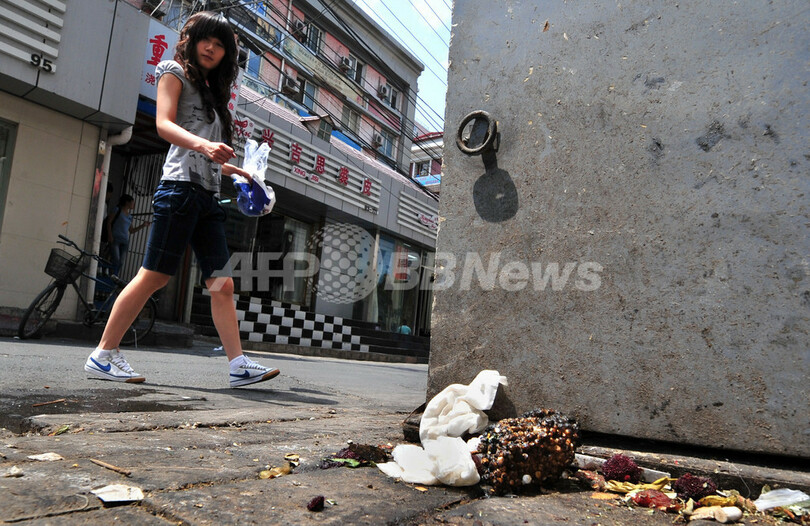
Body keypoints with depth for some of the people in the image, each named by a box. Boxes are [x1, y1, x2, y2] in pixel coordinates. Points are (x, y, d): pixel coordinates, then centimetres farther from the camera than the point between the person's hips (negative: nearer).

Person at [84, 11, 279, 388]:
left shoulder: (211, 90, 27)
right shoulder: (175, 71, 7)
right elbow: (164, 123, -11)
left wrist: (236, 171, 22)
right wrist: (204, 145, -26)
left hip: (208, 195, 8)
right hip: (181, 186, -8)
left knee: (222, 283, -1)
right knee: (154, 275, -8)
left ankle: (239, 365, -2)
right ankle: (103, 355, 3)